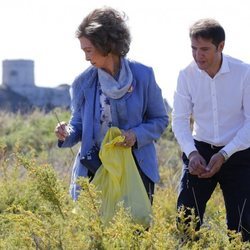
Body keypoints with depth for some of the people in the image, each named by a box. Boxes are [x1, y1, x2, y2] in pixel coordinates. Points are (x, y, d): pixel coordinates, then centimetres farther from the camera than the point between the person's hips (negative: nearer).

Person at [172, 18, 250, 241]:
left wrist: (224, 155, -20)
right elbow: (180, 119, -3)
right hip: (200, 151, 2)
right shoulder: (187, 75, -7)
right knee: (185, 221, -1)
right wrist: (192, 153, -19)